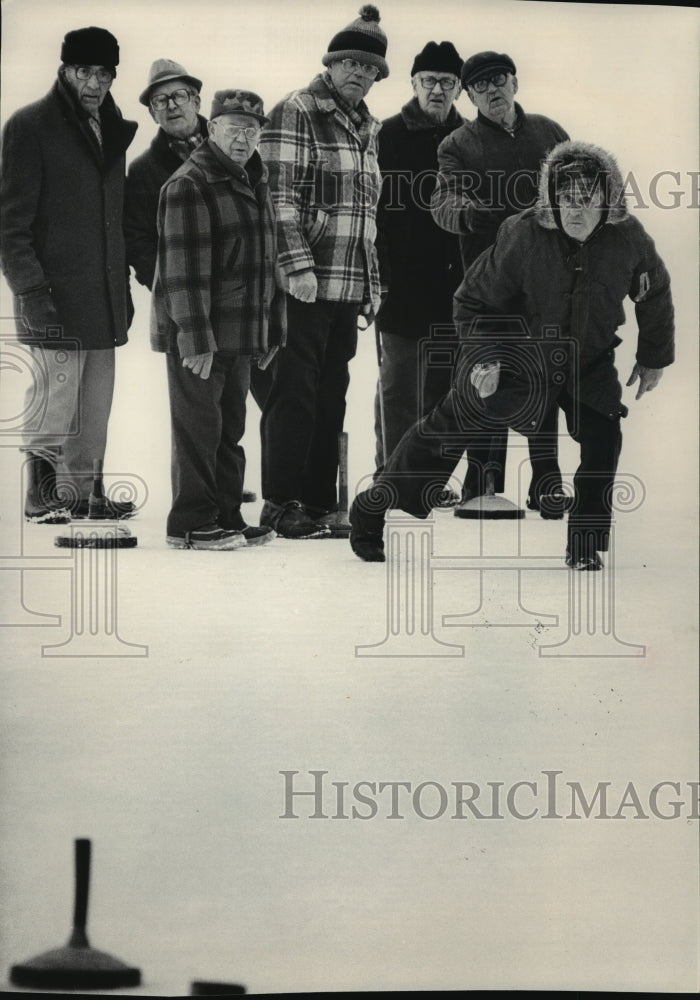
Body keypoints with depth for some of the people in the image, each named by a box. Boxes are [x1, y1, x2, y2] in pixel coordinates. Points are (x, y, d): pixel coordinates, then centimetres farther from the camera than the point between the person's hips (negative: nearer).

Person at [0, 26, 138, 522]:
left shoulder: (111, 129, 16)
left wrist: (124, 286, 17)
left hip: (103, 298, 7)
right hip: (55, 296, -7)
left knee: (96, 404, 8)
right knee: (55, 401, -6)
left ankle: (80, 492, 15)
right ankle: (43, 495, 4)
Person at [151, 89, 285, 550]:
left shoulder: (254, 182, 14)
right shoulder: (189, 186, -14)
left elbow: (264, 262, 21)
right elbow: (185, 270, -20)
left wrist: (269, 331, 17)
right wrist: (196, 340, -23)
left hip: (241, 336, 9)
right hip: (198, 337, -9)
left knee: (230, 429, 14)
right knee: (199, 427, -4)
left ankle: (227, 518, 22)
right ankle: (191, 524, 3)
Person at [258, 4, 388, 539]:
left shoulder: (366, 128, 19)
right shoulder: (296, 113, -6)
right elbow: (280, 197, -12)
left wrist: (373, 282, 21)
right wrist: (298, 267, -19)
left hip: (349, 289, 8)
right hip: (305, 284, -8)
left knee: (331, 395, 9)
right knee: (295, 394, -4)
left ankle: (320, 501, 14)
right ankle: (281, 503, 2)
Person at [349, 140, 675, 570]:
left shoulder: (628, 239, -21)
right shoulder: (524, 235, -28)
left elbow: (655, 298, 2)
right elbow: (474, 301, -13)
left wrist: (654, 358, 11)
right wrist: (484, 357, -24)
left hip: (589, 361, 2)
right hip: (517, 353, -2)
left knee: (603, 438, -16)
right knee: (449, 426, 1)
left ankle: (586, 544, 1)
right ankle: (370, 513, 15)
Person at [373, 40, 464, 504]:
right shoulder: (391, 135, -2)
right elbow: (375, 205, -6)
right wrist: (381, 270, -12)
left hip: (452, 283, 4)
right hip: (403, 280, -4)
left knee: (443, 378, 8)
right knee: (398, 381, -2)